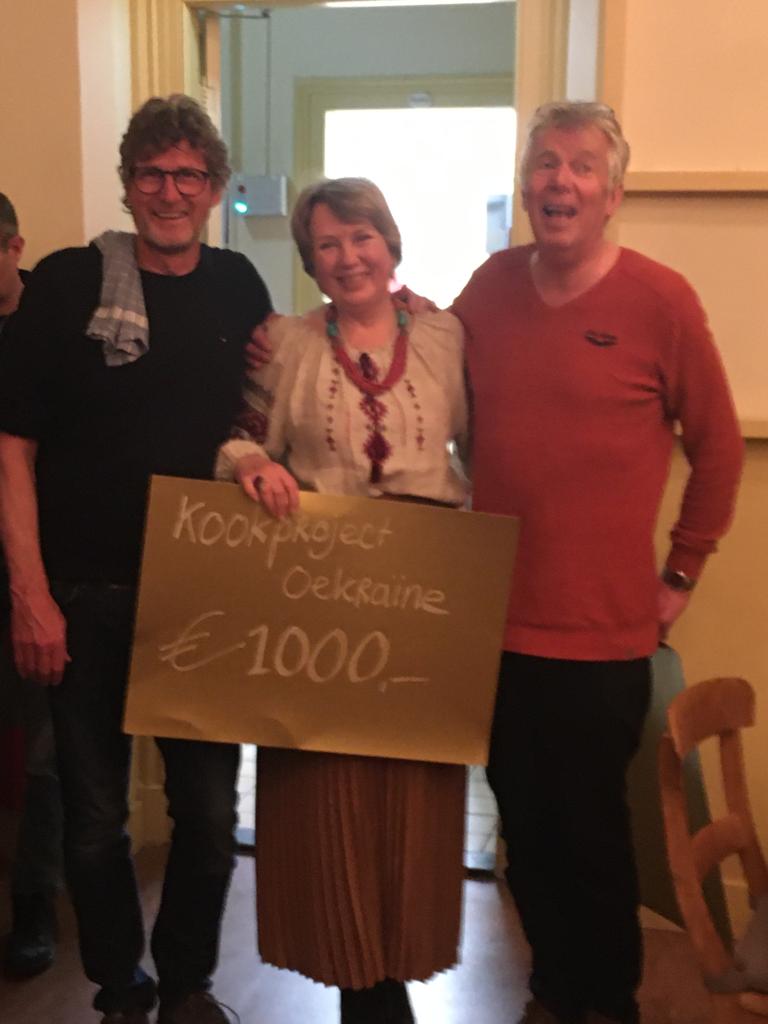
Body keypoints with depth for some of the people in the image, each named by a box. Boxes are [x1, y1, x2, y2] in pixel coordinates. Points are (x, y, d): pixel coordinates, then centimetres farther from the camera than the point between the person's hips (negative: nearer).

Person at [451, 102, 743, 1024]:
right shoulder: (491, 284, 3)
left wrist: (679, 573, 0)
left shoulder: (660, 299, -9)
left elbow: (717, 448, -2)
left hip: (601, 634, -4)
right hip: (494, 620, 4)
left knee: (590, 833, 11)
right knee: (525, 829, 17)